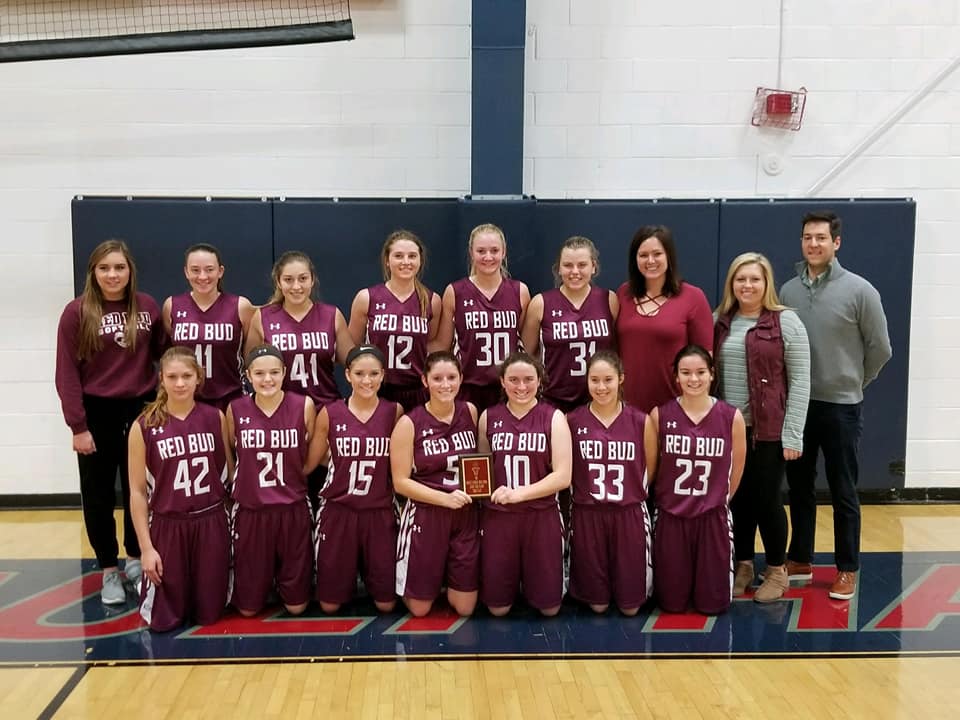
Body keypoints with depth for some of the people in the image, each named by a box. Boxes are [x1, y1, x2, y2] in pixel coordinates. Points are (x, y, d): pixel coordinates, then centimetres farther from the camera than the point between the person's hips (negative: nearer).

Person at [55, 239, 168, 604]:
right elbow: (67, 373, -8)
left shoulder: (147, 306, 0)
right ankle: (109, 570, 21)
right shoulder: (77, 311, -7)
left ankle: (136, 558, 30)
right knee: (99, 494, 8)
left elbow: (163, 352, 8)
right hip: (97, 414, -2)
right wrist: (77, 426, -11)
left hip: (140, 410, 2)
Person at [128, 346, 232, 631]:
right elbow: (137, 491, -5)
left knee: (208, 614, 9)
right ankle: (142, 578, 38)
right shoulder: (144, 426, -9)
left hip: (212, 523, 1)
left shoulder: (215, 418, -3)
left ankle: (204, 582, 41)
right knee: (163, 620, 8)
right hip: (168, 525, -1)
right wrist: (146, 547, -7)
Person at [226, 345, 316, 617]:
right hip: (251, 511, 1)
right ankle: (266, 575, 41)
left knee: (296, 606, 9)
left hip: (293, 510, -1)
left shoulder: (304, 406, -8)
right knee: (248, 607, 10)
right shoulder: (235, 409, -5)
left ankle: (286, 576, 40)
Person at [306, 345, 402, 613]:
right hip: (338, 511, 0)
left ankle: (367, 569, 37)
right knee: (330, 604, 8)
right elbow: (309, 463, 4)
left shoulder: (395, 412, -3)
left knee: (385, 603, 6)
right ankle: (352, 572, 39)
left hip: (380, 513, 0)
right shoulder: (329, 414, -4)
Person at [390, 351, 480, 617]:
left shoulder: (470, 412, 1)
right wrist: (444, 498, -19)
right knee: (419, 608, 7)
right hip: (425, 516, -3)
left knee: (465, 608, 8)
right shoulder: (409, 423, -10)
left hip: (466, 516, 3)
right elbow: (400, 482, -10)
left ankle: (446, 578, 38)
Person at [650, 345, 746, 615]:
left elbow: (736, 470, 6)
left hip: (712, 517, 0)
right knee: (672, 603, 6)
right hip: (671, 516, 0)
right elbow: (651, 466, 3)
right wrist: (672, 498, 9)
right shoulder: (659, 415, -9)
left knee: (712, 604, 5)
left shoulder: (732, 417, -8)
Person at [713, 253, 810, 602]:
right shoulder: (720, 322, 8)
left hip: (768, 429, -4)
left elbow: (800, 382, -7)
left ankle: (777, 571, 21)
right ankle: (743, 566, 25)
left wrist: (792, 434, -11)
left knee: (767, 499, 3)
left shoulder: (786, 321, -5)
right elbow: (711, 375, 11)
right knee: (738, 498, 10)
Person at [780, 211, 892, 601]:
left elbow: (880, 347, -1)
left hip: (840, 406, -3)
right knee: (799, 487, 14)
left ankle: (847, 570, 19)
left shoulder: (859, 290, -8)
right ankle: (799, 560, 28)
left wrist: (854, 381, 8)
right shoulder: (787, 291, 2)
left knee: (843, 493, 6)